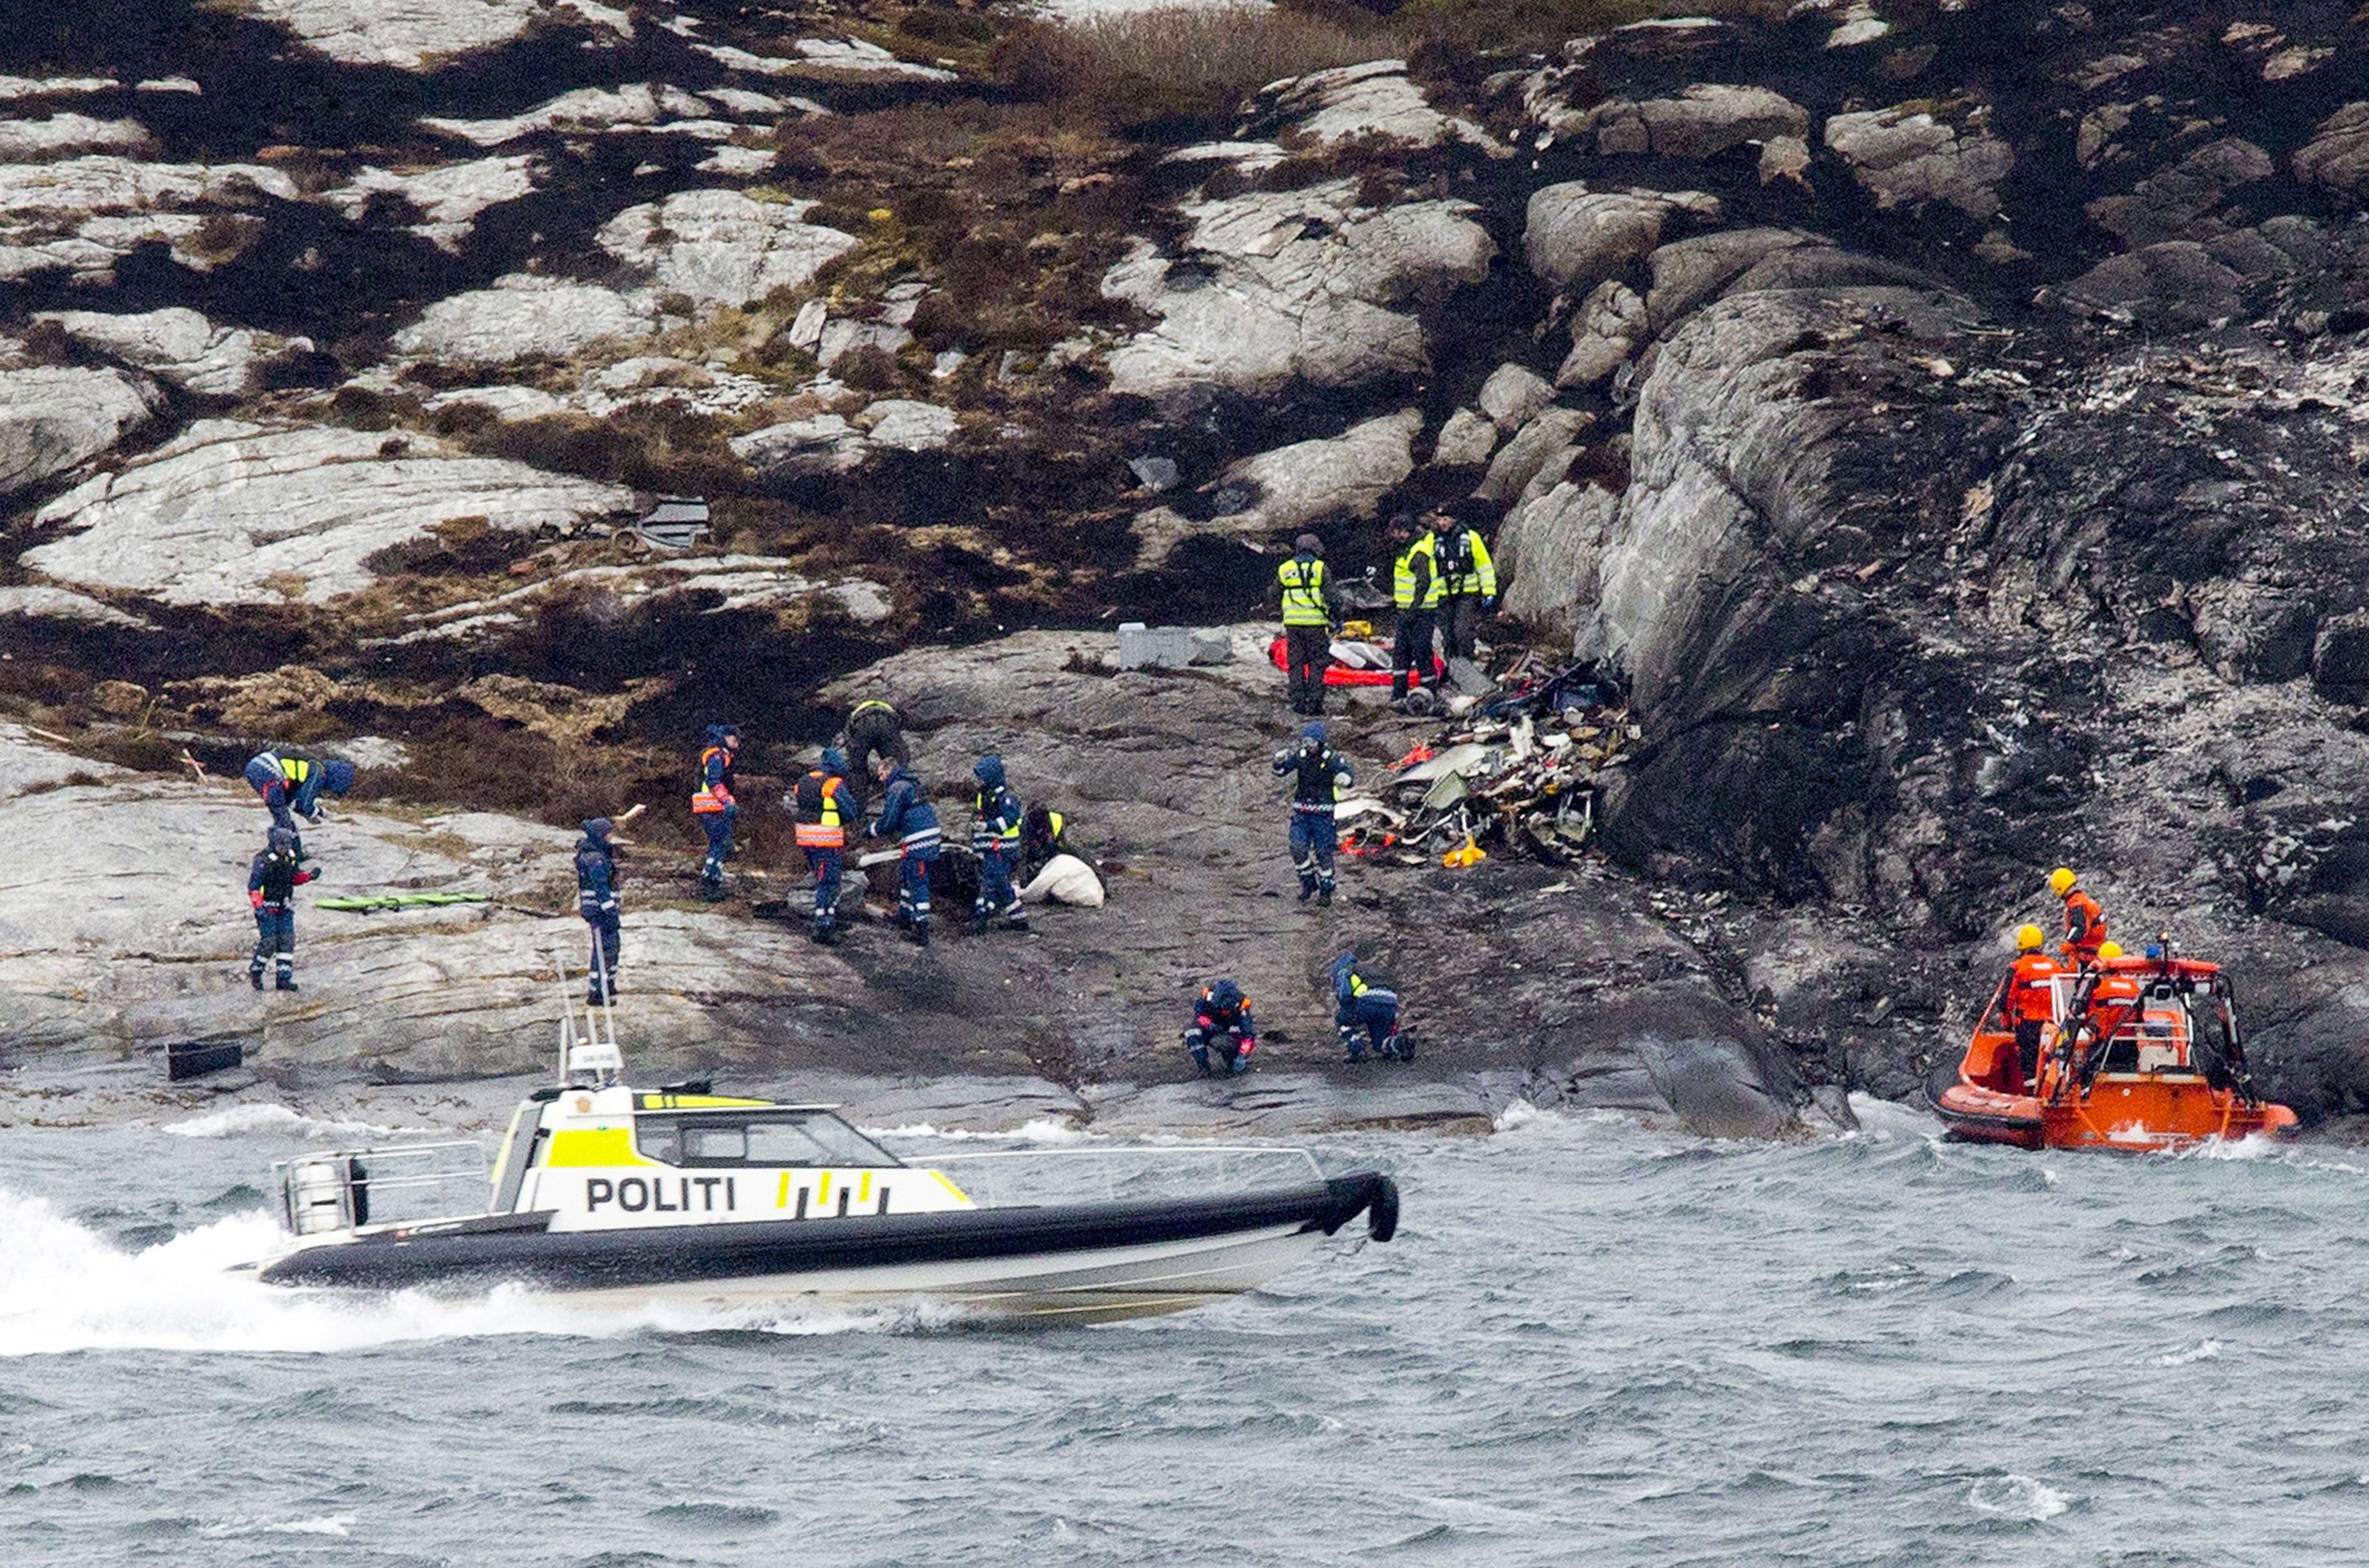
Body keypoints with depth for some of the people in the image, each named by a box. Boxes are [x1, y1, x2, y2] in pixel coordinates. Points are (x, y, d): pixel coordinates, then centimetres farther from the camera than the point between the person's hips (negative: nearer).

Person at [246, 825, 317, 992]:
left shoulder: (291, 858, 4)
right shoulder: (263, 861, -17)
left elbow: (295, 877, 17)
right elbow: (253, 886, -18)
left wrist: (310, 876, -2)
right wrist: (259, 907, -28)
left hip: (284, 906, 6)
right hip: (268, 907, -6)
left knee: (287, 941, 0)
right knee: (269, 942, -8)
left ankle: (284, 979, 4)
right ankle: (255, 972, 16)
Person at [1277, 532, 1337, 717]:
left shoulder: (1284, 569, 8)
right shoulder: (1319, 568, -3)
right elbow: (1330, 596, -7)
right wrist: (1337, 618, 3)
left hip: (1292, 623, 3)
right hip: (1316, 623, -3)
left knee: (1295, 665, 10)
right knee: (1317, 664, 3)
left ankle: (1298, 703, 8)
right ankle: (1314, 703, -2)